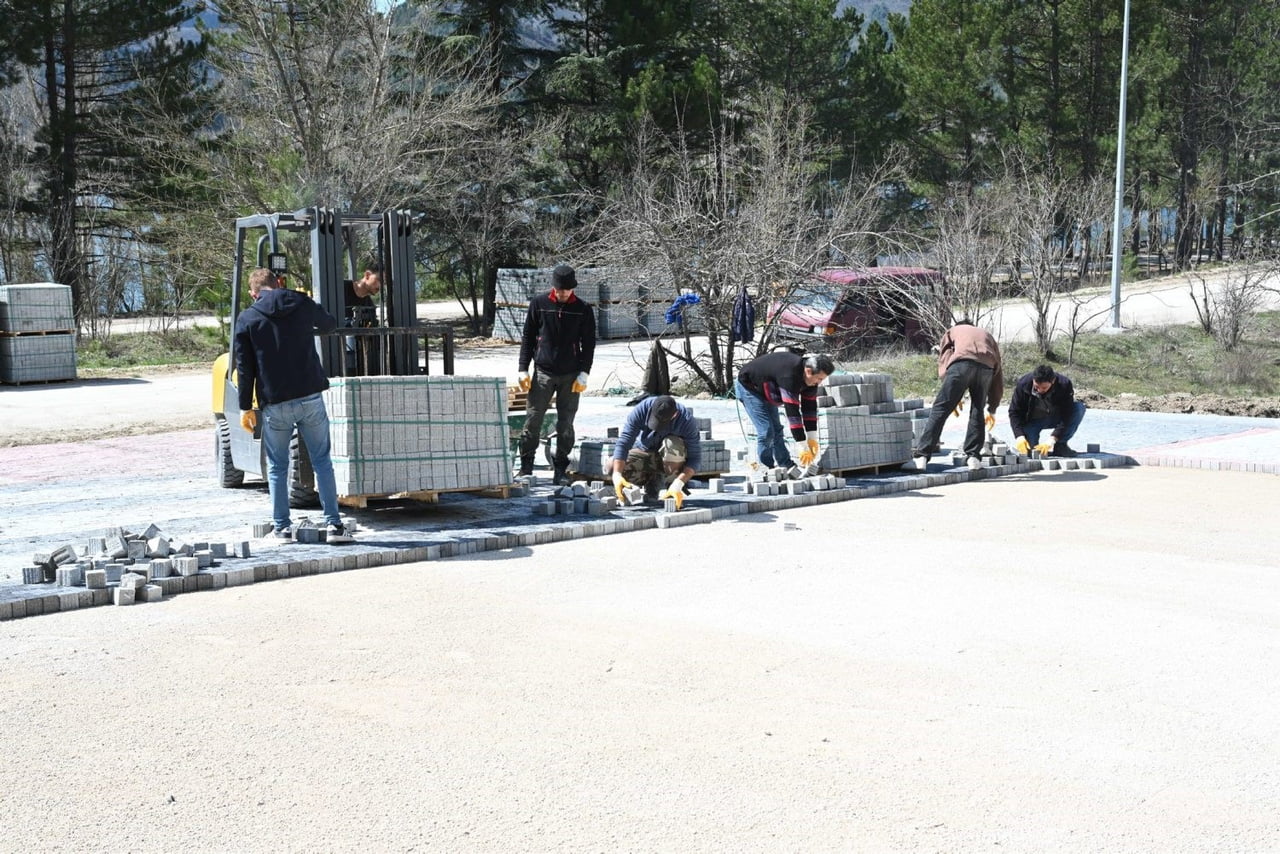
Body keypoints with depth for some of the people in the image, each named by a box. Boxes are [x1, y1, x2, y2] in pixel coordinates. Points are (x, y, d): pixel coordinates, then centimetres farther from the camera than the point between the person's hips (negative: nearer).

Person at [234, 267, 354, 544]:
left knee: (277, 467, 11)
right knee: (322, 461, 6)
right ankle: (333, 524, 2)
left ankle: (282, 527, 12)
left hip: (274, 404, -1)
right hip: (310, 397, 1)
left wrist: (246, 407, 5)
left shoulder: (247, 319, 0)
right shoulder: (302, 304, 5)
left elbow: (245, 368, -1)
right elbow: (330, 324, 26)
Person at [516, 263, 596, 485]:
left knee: (565, 424, 4)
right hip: (543, 373, 0)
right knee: (533, 421, -2)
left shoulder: (583, 309, 2)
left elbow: (589, 344, 5)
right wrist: (523, 370, 1)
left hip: (571, 375, 0)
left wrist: (583, 374, -4)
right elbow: (527, 338, 7)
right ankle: (526, 466, 7)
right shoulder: (539, 304, 3)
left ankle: (561, 469, 11)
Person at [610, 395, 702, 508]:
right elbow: (623, 443, -29)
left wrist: (678, 485, -40)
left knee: (673, 444, -37)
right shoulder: (641, 410, -27)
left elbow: (694, 457, -26)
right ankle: (652, 481, 5)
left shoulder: (686, 421, -29)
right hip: (643, 453, 2)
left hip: (671, 459, -2)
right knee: (611, 467, -22)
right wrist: (617, 475, -41)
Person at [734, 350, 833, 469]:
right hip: (748, 387, -9)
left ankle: (787, 467, 16)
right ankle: (766, 468, -4)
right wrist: (802, 447, -39)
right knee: (766, 431, -15)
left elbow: (810, 408, -8)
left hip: (766, 391, 9)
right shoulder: (789, 376, -41)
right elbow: (792, 412, -41)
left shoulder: (810, 377, -14)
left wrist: (812, 439, -11)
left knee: (776, 429, 11)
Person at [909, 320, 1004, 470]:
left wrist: (954, 397, 16)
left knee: (940, 409, -5)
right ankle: (973, 457, 11)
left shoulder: (952, 331, 36)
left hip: (961, 364, -3)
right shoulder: (987, 335, 43)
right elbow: (998, 375, 40)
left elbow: (943, 362, 19)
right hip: (986, 368, 3)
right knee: (977, 412, 18)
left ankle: (921, 457, -11)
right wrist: (992, 409, 44)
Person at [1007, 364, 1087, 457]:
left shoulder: (1064, 385, -27)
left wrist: (1052, 440, -39)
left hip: (1056, 418, 1)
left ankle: (1060, 446, -14)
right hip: (1033, 420, -1)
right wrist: (1020, 436, -31)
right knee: (1027, 449, -28)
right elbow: (1014, 412, -17)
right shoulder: (1022, 384, -24)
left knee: (1079, 407, -27)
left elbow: (1066, 416, -28)